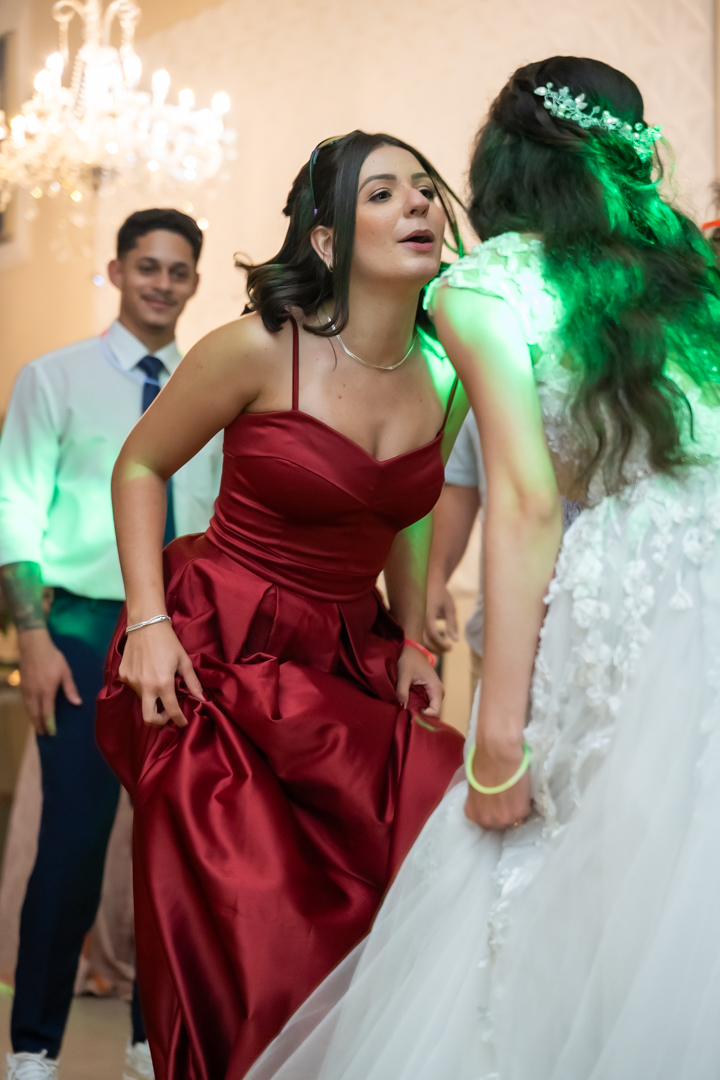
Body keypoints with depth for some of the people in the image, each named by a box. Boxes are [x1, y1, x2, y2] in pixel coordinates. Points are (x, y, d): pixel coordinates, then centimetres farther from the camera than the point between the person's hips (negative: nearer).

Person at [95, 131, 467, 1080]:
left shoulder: (446, 380, 3)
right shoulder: (261, 350, -13)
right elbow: (139, 467, -1)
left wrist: (411, 642, 12)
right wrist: (148, 622, -9)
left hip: (346, 662, 5)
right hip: (217, 653, -5)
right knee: (255, 934, -11)